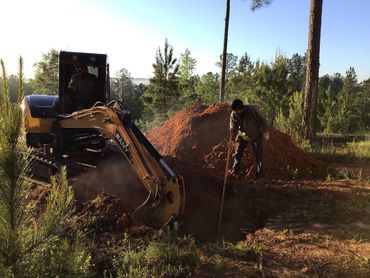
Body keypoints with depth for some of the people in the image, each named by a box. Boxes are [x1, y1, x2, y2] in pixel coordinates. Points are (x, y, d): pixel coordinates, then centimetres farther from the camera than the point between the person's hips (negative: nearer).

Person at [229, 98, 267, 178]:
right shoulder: (233, 114, -16)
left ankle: (259, 174, 11)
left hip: (256, 135, -3)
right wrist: (232, 136, -25)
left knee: (258, 155, 1)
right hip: (242, 135, 3)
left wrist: (266, 132, -13)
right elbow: (233, 127, -7)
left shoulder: (252, 109, -25)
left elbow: (262, 119, -15)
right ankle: (235, 170, 16)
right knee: (238, 152, 2)